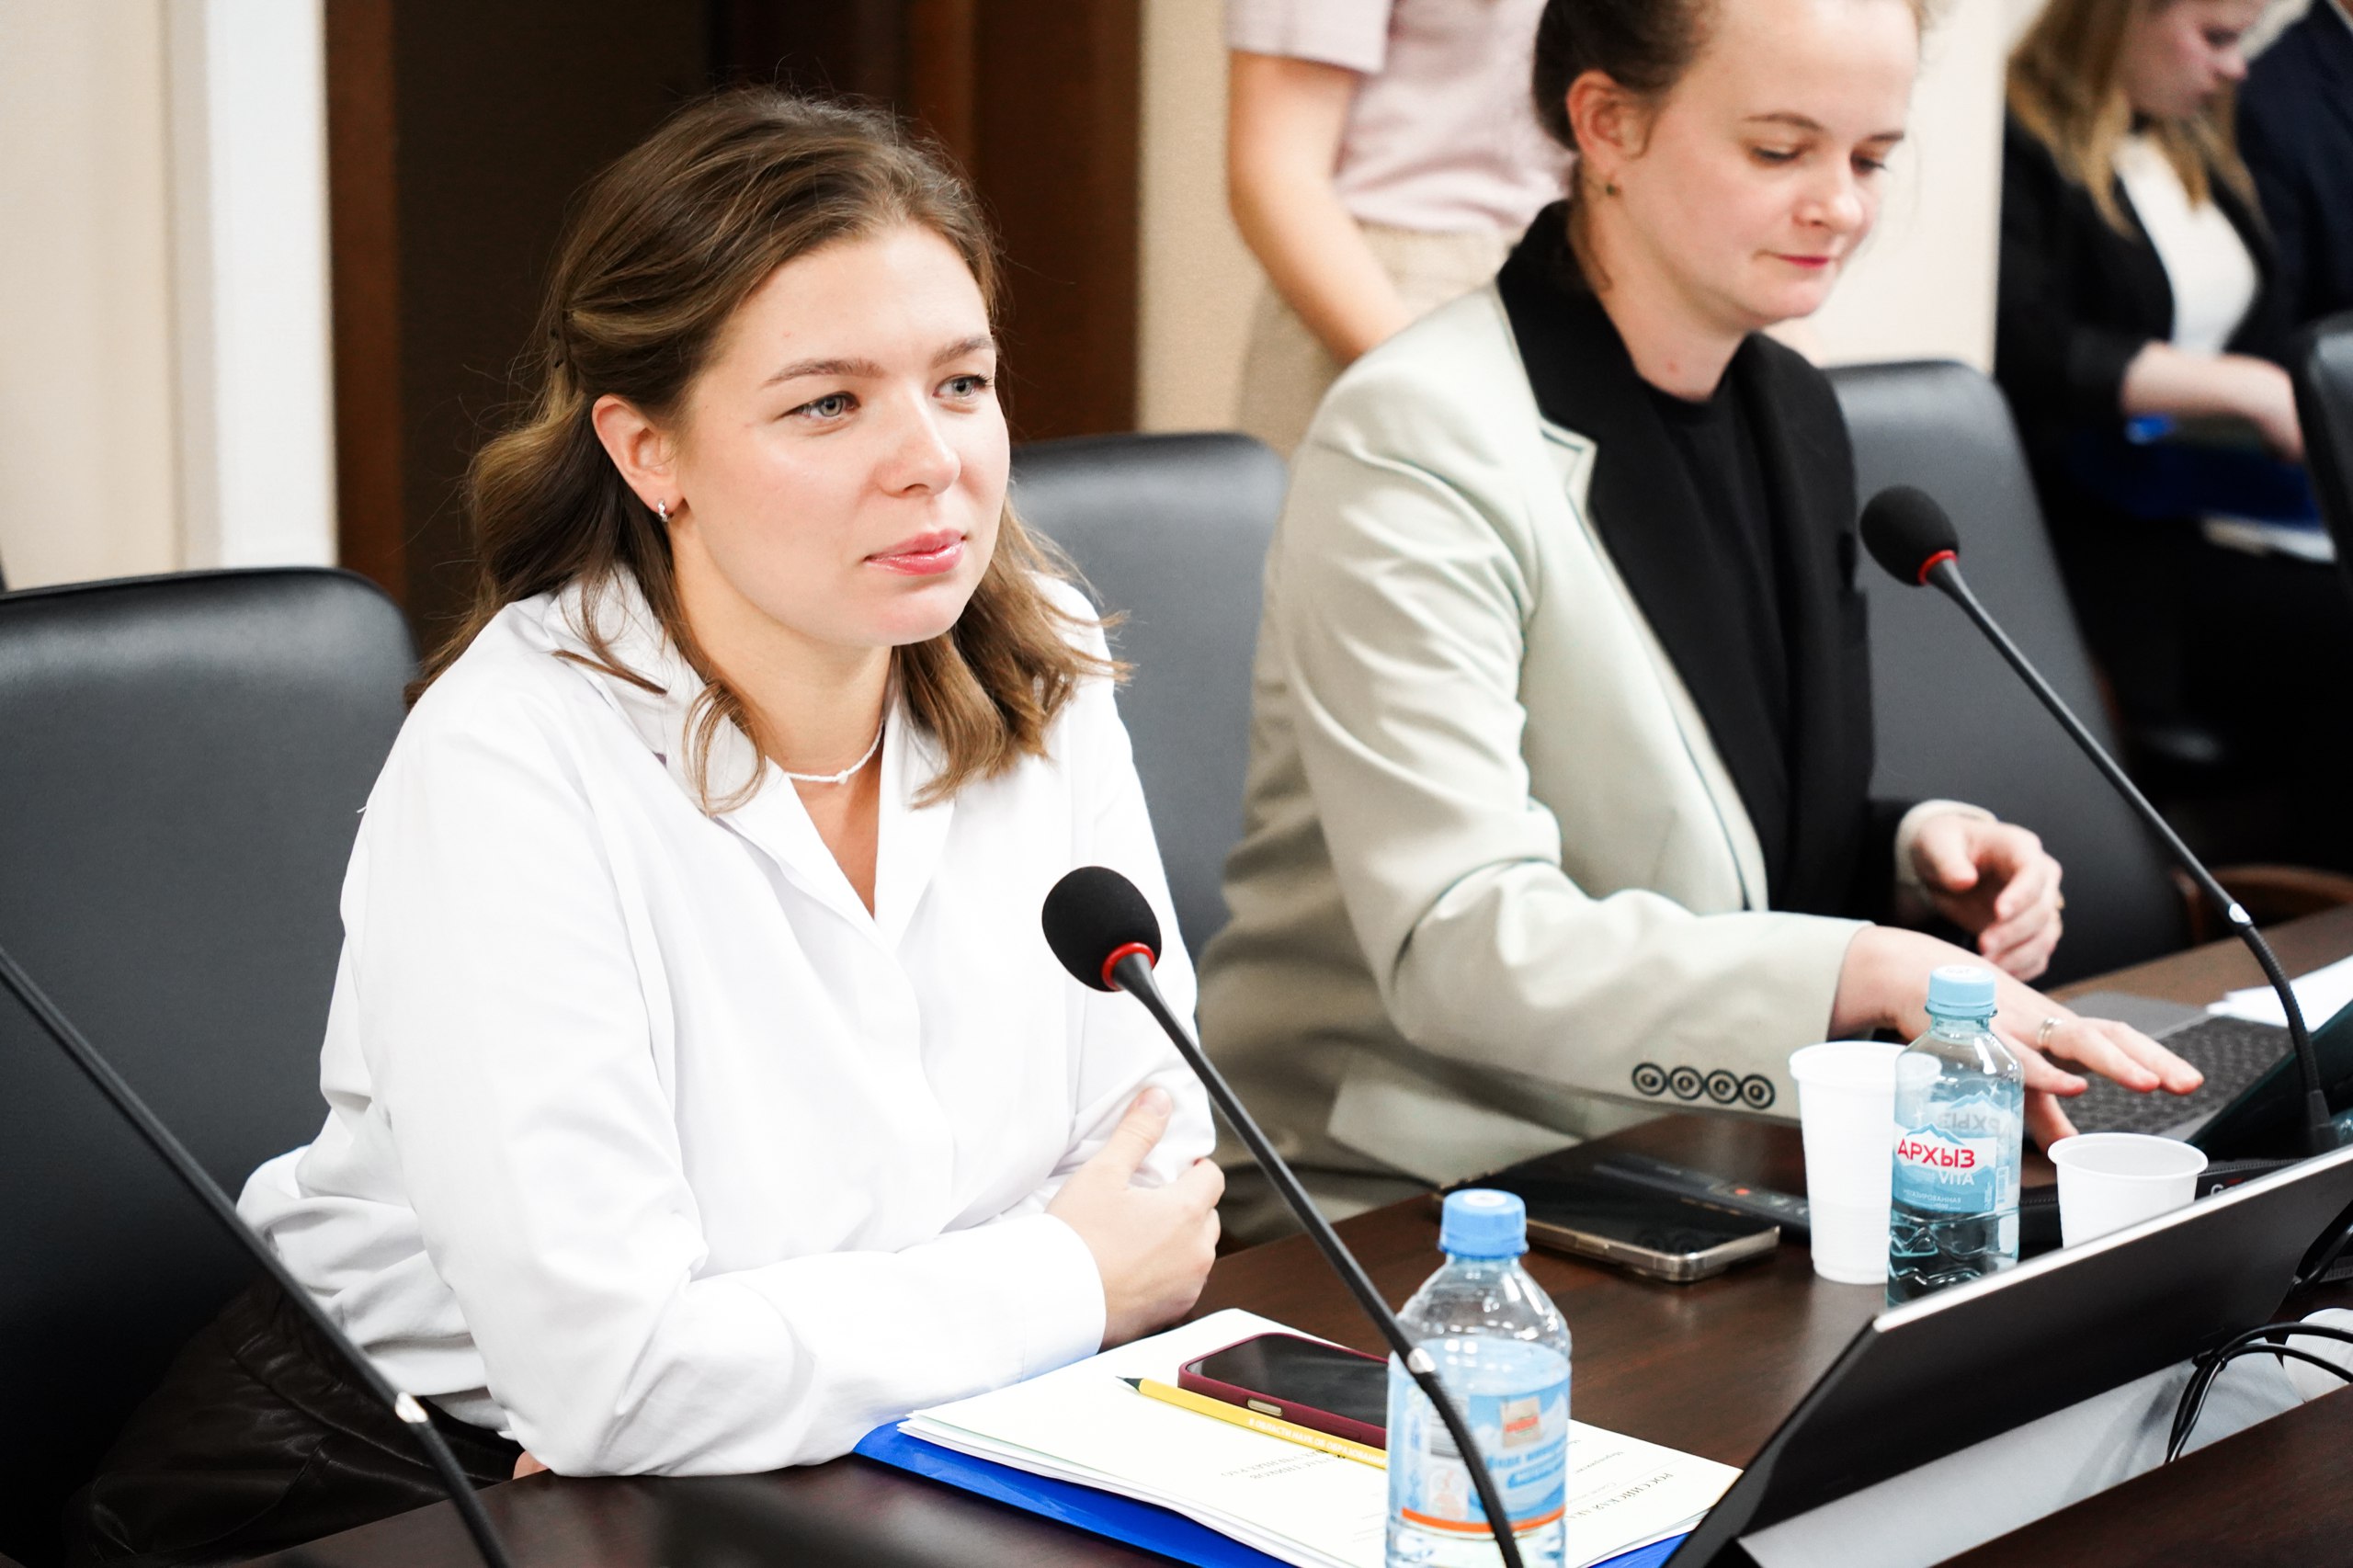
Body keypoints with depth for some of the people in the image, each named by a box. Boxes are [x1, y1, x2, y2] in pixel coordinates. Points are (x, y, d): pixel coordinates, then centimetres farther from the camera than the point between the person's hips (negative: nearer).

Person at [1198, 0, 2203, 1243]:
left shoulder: (1789, 412, 9)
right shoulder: (1417, 443, -17)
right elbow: (1458, 945, -26)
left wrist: (1910, 855, -2)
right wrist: (1878, 971, -33)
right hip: (1398, 1214, -7)